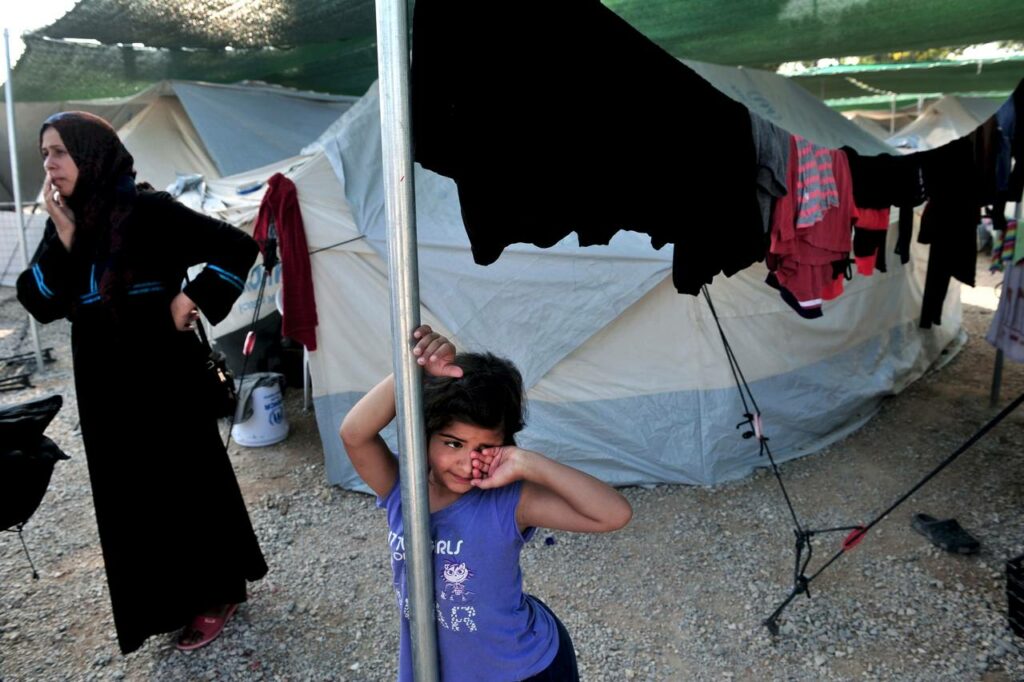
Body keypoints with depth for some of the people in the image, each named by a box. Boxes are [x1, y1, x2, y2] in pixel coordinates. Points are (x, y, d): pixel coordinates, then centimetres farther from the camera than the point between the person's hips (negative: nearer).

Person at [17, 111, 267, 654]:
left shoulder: (148, 210, -12)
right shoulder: (64, 224, 7)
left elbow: (237, 246, -15)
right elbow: (37, 302, -1)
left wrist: (192, 301, -15)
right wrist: (63, 238, -12)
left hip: (163, 372, -7)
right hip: (103, 380, 7)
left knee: (184, 480, 4)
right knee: (128, 491, 13)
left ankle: (216, 593, 21)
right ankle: (167, 599, 30)